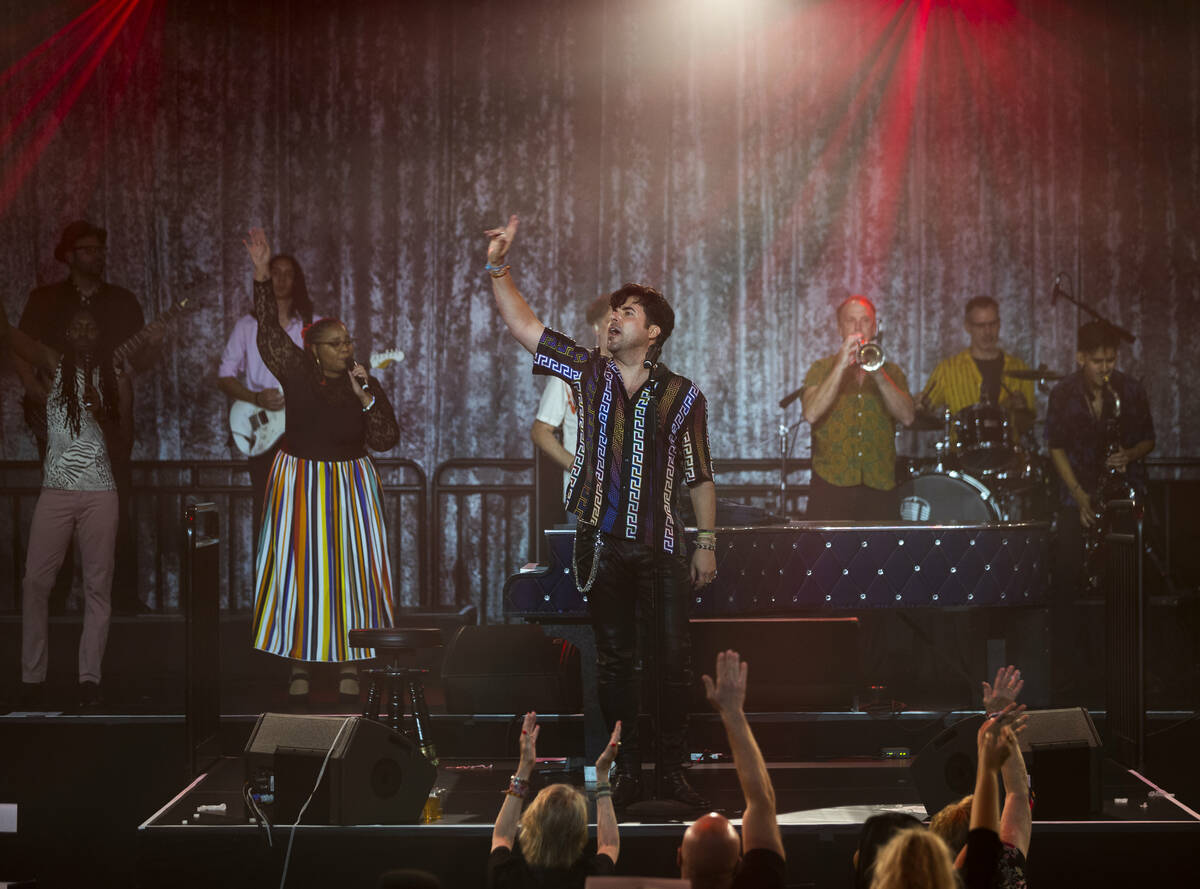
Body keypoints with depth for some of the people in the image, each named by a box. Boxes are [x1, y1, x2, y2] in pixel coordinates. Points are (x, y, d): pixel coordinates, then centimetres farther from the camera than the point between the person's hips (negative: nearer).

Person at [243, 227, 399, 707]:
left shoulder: (364, 382, 3)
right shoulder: (296, 371, -1)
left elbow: (386, 439, -2)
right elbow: (269, 327, -8)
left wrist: (365, 397, -13)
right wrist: (262, 274, -18)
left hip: (351, 483, 1)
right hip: (300, 482, -1)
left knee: (353, 571, -2)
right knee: (297, 569, -3)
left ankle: (350, 668, 3)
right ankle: (299, 667, 3)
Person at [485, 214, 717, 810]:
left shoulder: (682, 395, 1)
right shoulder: (588, 372, 5)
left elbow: (700, 475, 6)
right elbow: (522, 324, 1)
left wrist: (706, 543, 3)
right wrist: (498, 268, -9)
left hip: (660, 547, -1)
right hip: (602, 545, 1)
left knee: (674, 660, -3)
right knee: (615, 662, 6)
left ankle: (673, 771, 7)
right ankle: (626, 773, 14)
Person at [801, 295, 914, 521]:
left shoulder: (891, 372, 15)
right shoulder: (821, 370, 12)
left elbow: (907, 417, -2)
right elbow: (811, 414, -7)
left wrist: (878, 374, -13)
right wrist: (841, 366, -11)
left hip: (880, 487, 1)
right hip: (833, 485, -1)